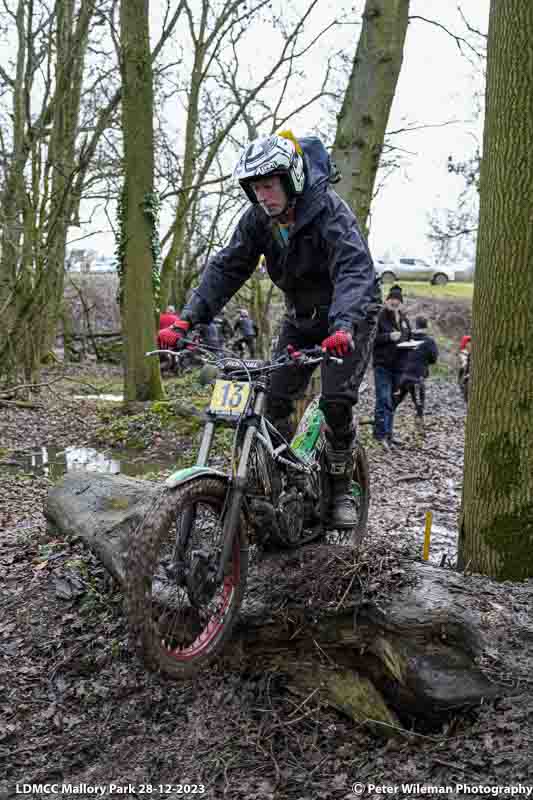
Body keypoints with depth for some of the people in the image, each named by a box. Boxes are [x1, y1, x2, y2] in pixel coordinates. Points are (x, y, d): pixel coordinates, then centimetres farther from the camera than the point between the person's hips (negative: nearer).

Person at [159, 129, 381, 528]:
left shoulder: (330, 212, -27)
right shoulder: (258, 219, -9)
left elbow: (355, 270, -42)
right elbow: (226, 268, -11)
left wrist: (344, 326, -60)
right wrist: (188, 318, -24)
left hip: (350, 315, -5)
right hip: (301, 317, 6)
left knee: (337, 402, -19)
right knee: (274, 401, -5)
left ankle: (341, 490, 2)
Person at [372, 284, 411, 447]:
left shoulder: (404, 319, 16)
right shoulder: (379, 317, -5)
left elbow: (409, 337, 26)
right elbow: (371, 338, -12)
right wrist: (389, 336, -22)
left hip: (398, 365, 6)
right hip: (382, 365, -6)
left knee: (391, 402, 10)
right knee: (384, 400, -13)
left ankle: (387, 434, 16)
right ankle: (381, 433, -11)